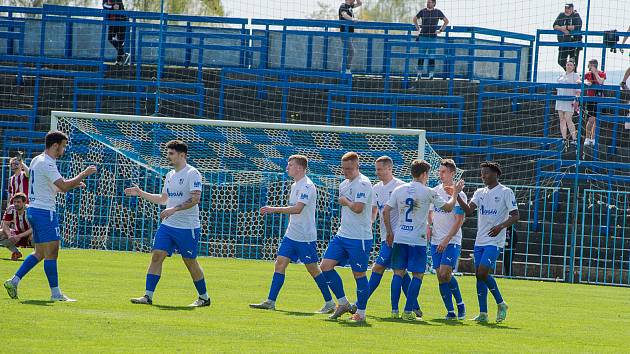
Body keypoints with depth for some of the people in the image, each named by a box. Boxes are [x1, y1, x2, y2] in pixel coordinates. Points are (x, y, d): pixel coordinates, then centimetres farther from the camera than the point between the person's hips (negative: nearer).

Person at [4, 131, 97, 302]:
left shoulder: (37, 160, 15)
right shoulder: (46, 164, -16)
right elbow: (64, 186, -23)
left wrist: (73, 184, 16)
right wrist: (84, 174, -13)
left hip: (33, 210, 10)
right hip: (44, 211, -10)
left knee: (40, 253, 14)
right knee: (51, 252, -6)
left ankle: (14, 281, 10)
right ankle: (55, 293, -4)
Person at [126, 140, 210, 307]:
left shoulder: (192, 173, -10)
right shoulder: (170, 175, 15)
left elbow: (195, 199, -21)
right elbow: (163, 199, 25)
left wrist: (174, 209, -27)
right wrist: (140, 193, 19)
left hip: (188, 227, -7)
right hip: (167, 225, 7)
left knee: (190, 261, 1)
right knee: (156, 256, -4)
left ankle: (204, 298, 17)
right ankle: (148, 296, -4)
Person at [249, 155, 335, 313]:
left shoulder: (307, 186, -17)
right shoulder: (295, 185, 13)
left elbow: (297, 209, -27)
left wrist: (274, 209, -26)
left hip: (306, 237, -9)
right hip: (291, 235, 9)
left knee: (313, 268, -1)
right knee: (280, 263, 1)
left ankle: (330, 303, 10)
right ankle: (270, 302, 1)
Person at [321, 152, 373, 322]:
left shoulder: (363, 183, -13)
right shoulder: (343, 184, 14)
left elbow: (358, 208, -24)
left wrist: (345, 201, -7)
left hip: (360, 238, -9)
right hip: (342, 235, 9)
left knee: (359, 274, 0)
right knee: (326, 266, 1)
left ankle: (361, 313, 11)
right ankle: (343, 303, 11)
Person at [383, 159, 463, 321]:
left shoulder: (399, 190, 6)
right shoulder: (428, 192, -5)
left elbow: (385, 211, 5)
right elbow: (448, 207, 1)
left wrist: (389, 232, 15)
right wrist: (456, 193, 18)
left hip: (399, 238, 4)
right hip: (418, 240, -4)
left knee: (398, 273, 8)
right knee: (417, 275, 2)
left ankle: (394, 310, 4)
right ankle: (408, 312, -4)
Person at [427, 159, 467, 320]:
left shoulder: (459, 194, -8)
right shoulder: (436, 190, 9)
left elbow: (459, 221, -12)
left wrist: (446, 239, -19)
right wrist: (429, 226, 4)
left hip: (452, 241, -6)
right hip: (436, 241, 6)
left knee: (445, 273, -19)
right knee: (440, 277, 1)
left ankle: (460, 304, 1)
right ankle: (450, 312, 6)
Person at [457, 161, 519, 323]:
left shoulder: (505, 192, -4)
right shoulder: (480, 193, 14)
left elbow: (515, 216, -7)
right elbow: (469, 210, 1)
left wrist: (501, 226, -23)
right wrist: (457, 196, -13)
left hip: (494, 241, -6)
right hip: (480, 241, 7)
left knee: (482, 273, -18)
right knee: (479, 275, 3)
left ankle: (501, 304, -1)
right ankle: (483, 313, 8)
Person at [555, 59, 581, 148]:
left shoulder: (575, 76, 0)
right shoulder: (561, 76, 17)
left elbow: (578, 90, -7)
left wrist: (576, 101, -15)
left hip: (569, 101, -6)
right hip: (560, 100, 6)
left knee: (568, 120, -14)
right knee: (562, 119, 4)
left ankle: (574, 139, -11)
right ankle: (564, 139, 7)